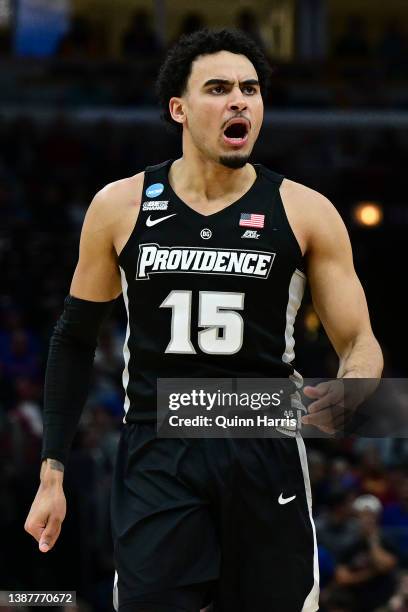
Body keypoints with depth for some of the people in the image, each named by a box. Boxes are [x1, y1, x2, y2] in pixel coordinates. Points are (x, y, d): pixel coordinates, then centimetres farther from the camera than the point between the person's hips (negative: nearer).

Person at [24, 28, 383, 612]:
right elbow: (75, 340, 11)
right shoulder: (120, 207, 2)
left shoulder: (304, 212, 0)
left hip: (266, 454, 0)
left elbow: (360, 343, 2)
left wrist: (344, 394, -22)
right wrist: (52, 475, 7)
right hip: (157, 458, 0)